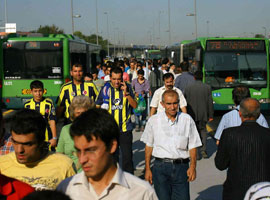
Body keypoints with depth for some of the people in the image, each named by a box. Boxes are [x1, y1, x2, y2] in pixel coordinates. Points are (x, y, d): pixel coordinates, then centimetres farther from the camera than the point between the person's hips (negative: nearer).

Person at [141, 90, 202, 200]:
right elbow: (149, 145, 9)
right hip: (161, 167, 0)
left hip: (181, 167, 1)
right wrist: (147, 169, 6)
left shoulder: (187, 119, 5)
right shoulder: (153, 120, 5)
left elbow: (192, 145, 7)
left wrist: (193, 166, -5)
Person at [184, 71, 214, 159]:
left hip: (192, 114, -1)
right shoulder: (207, 87, -2)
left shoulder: (188, 87, -4)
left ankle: (196, 153, 4)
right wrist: (211, 115, 6)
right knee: (203, 130, 18)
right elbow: (210, 102, -1)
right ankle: (203, 150, 5)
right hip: (203, 114, 1)